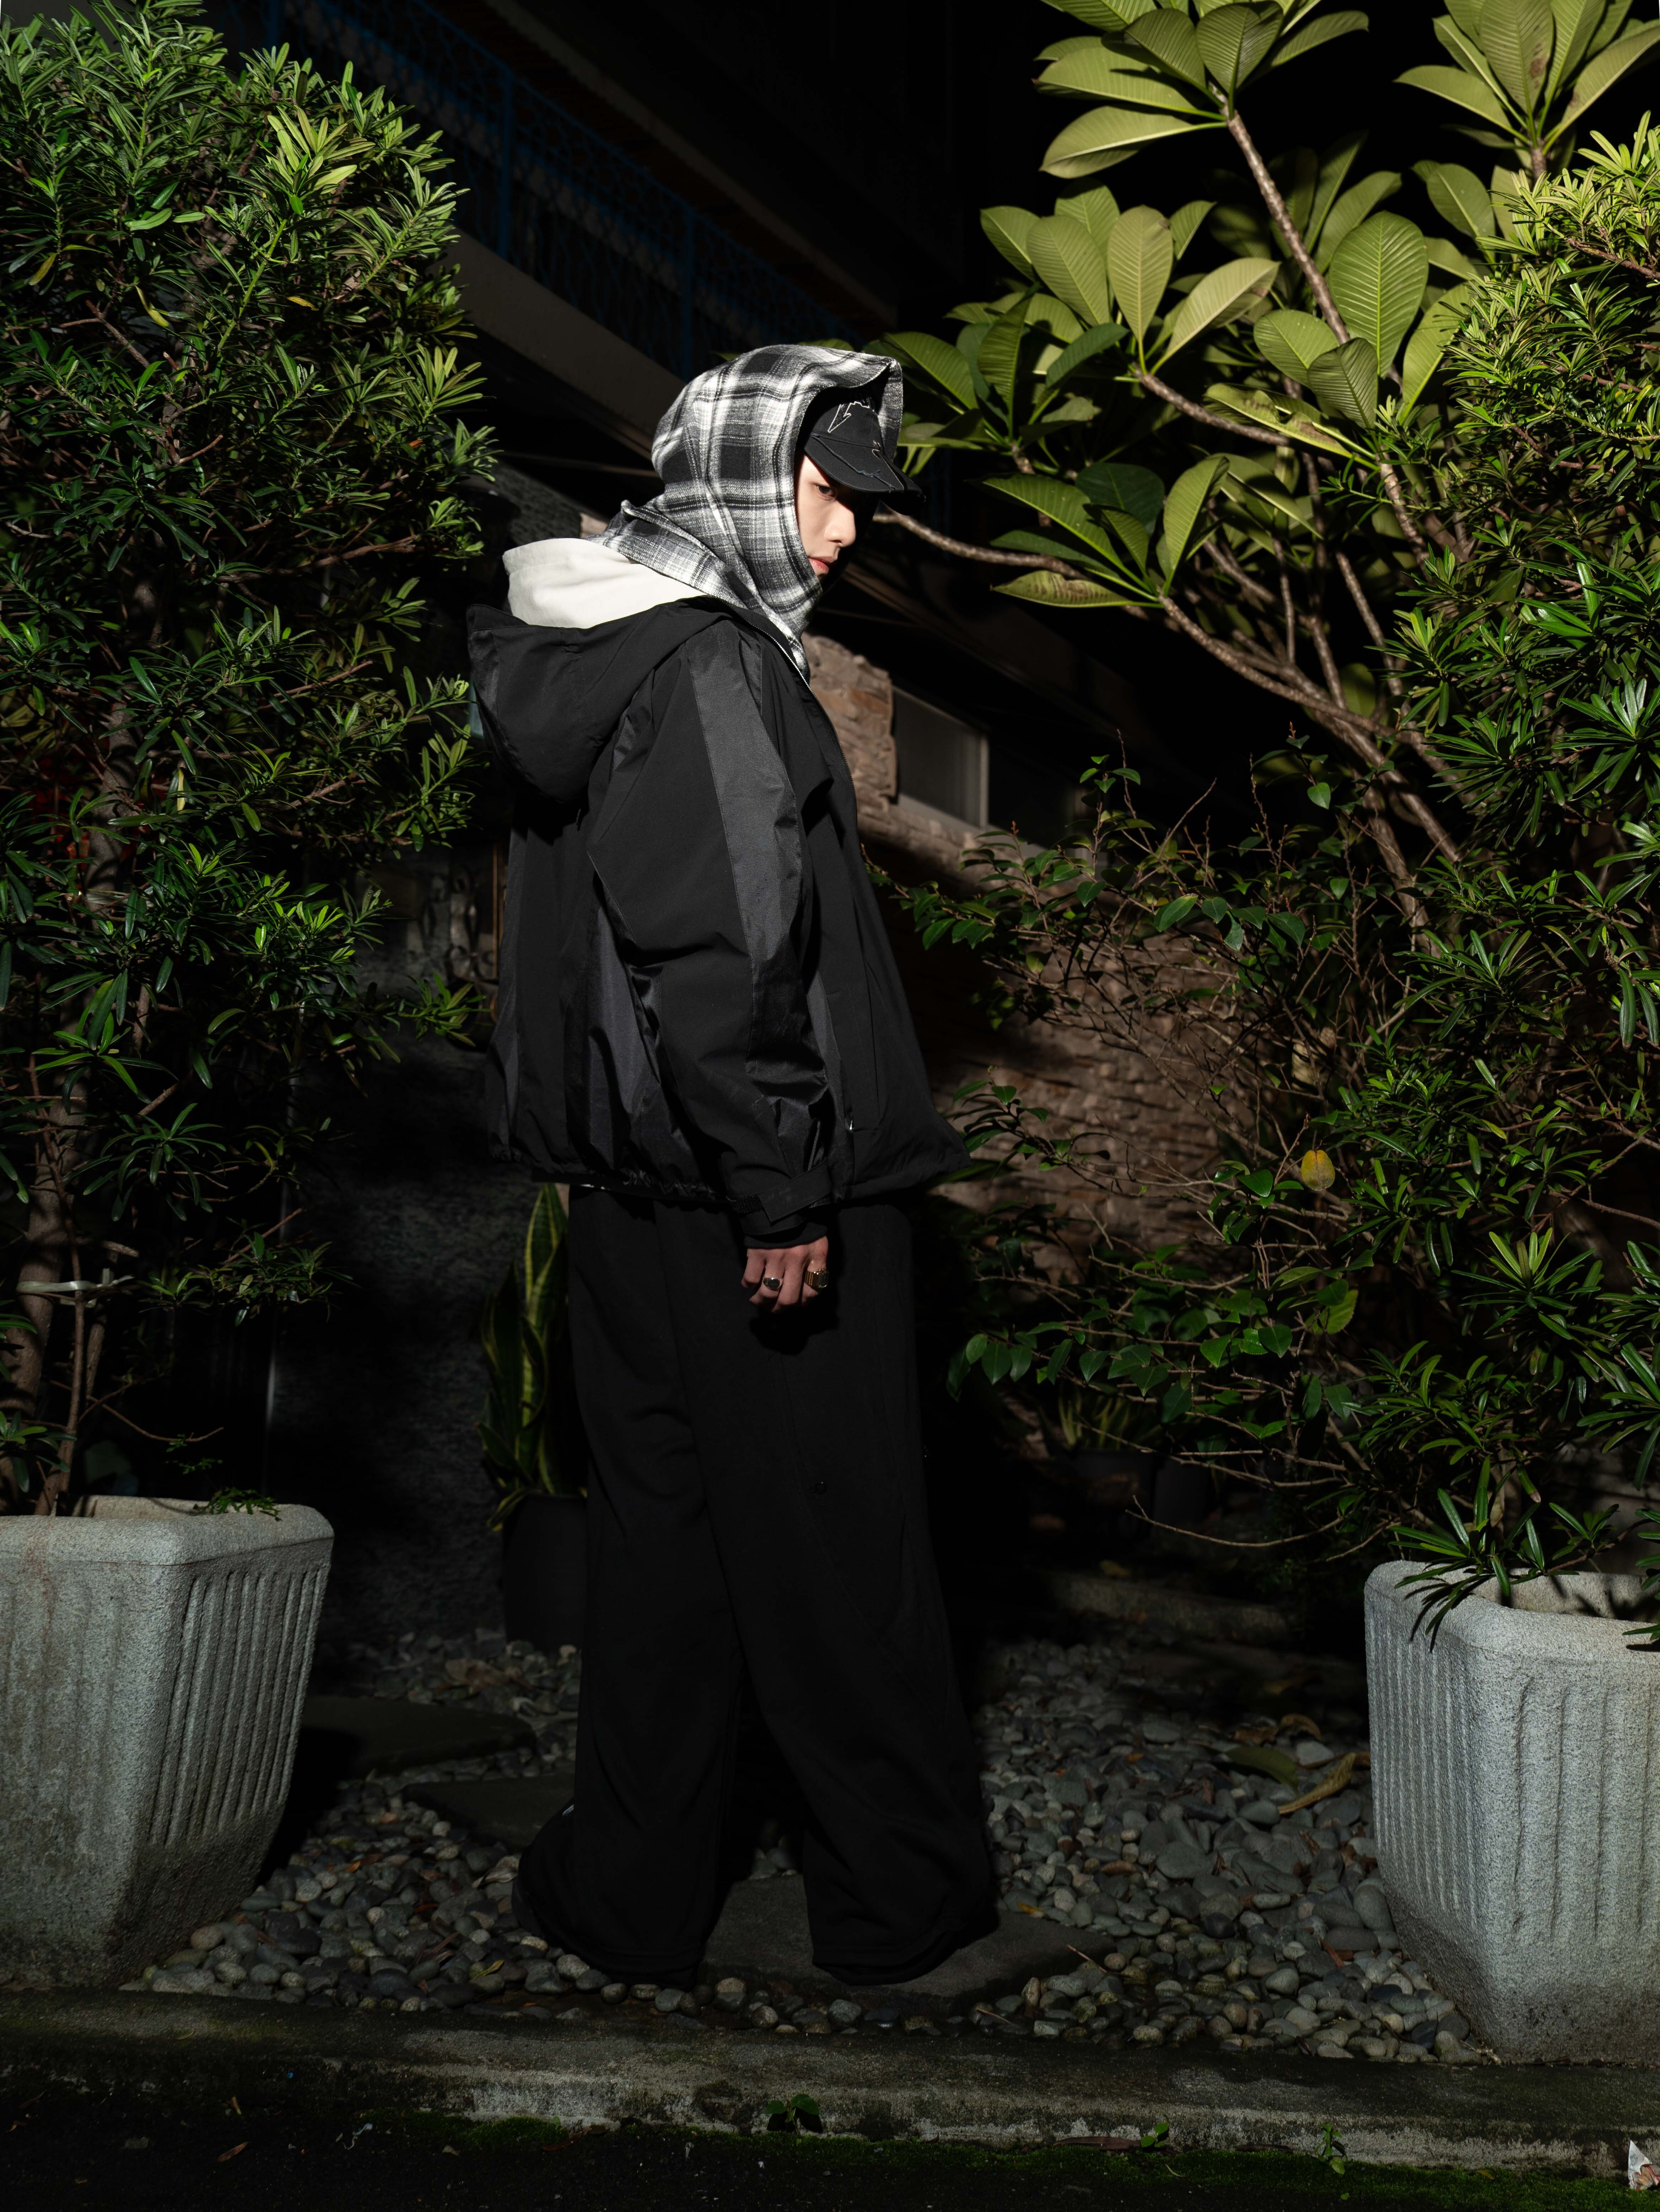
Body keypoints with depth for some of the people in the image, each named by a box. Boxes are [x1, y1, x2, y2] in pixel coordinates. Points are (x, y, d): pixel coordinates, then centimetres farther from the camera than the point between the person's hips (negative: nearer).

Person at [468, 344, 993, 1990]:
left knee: (656, 1527, 15)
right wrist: (786, 1189, -21)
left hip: (629, 1182, 9)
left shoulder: (580, 660, 14)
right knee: (836, 1543, 5)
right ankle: (899, 1898, 21)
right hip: (757, 1196, -9)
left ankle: (632, 1899, 25)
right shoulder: (713, 667, -15)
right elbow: (725, 950, -24)